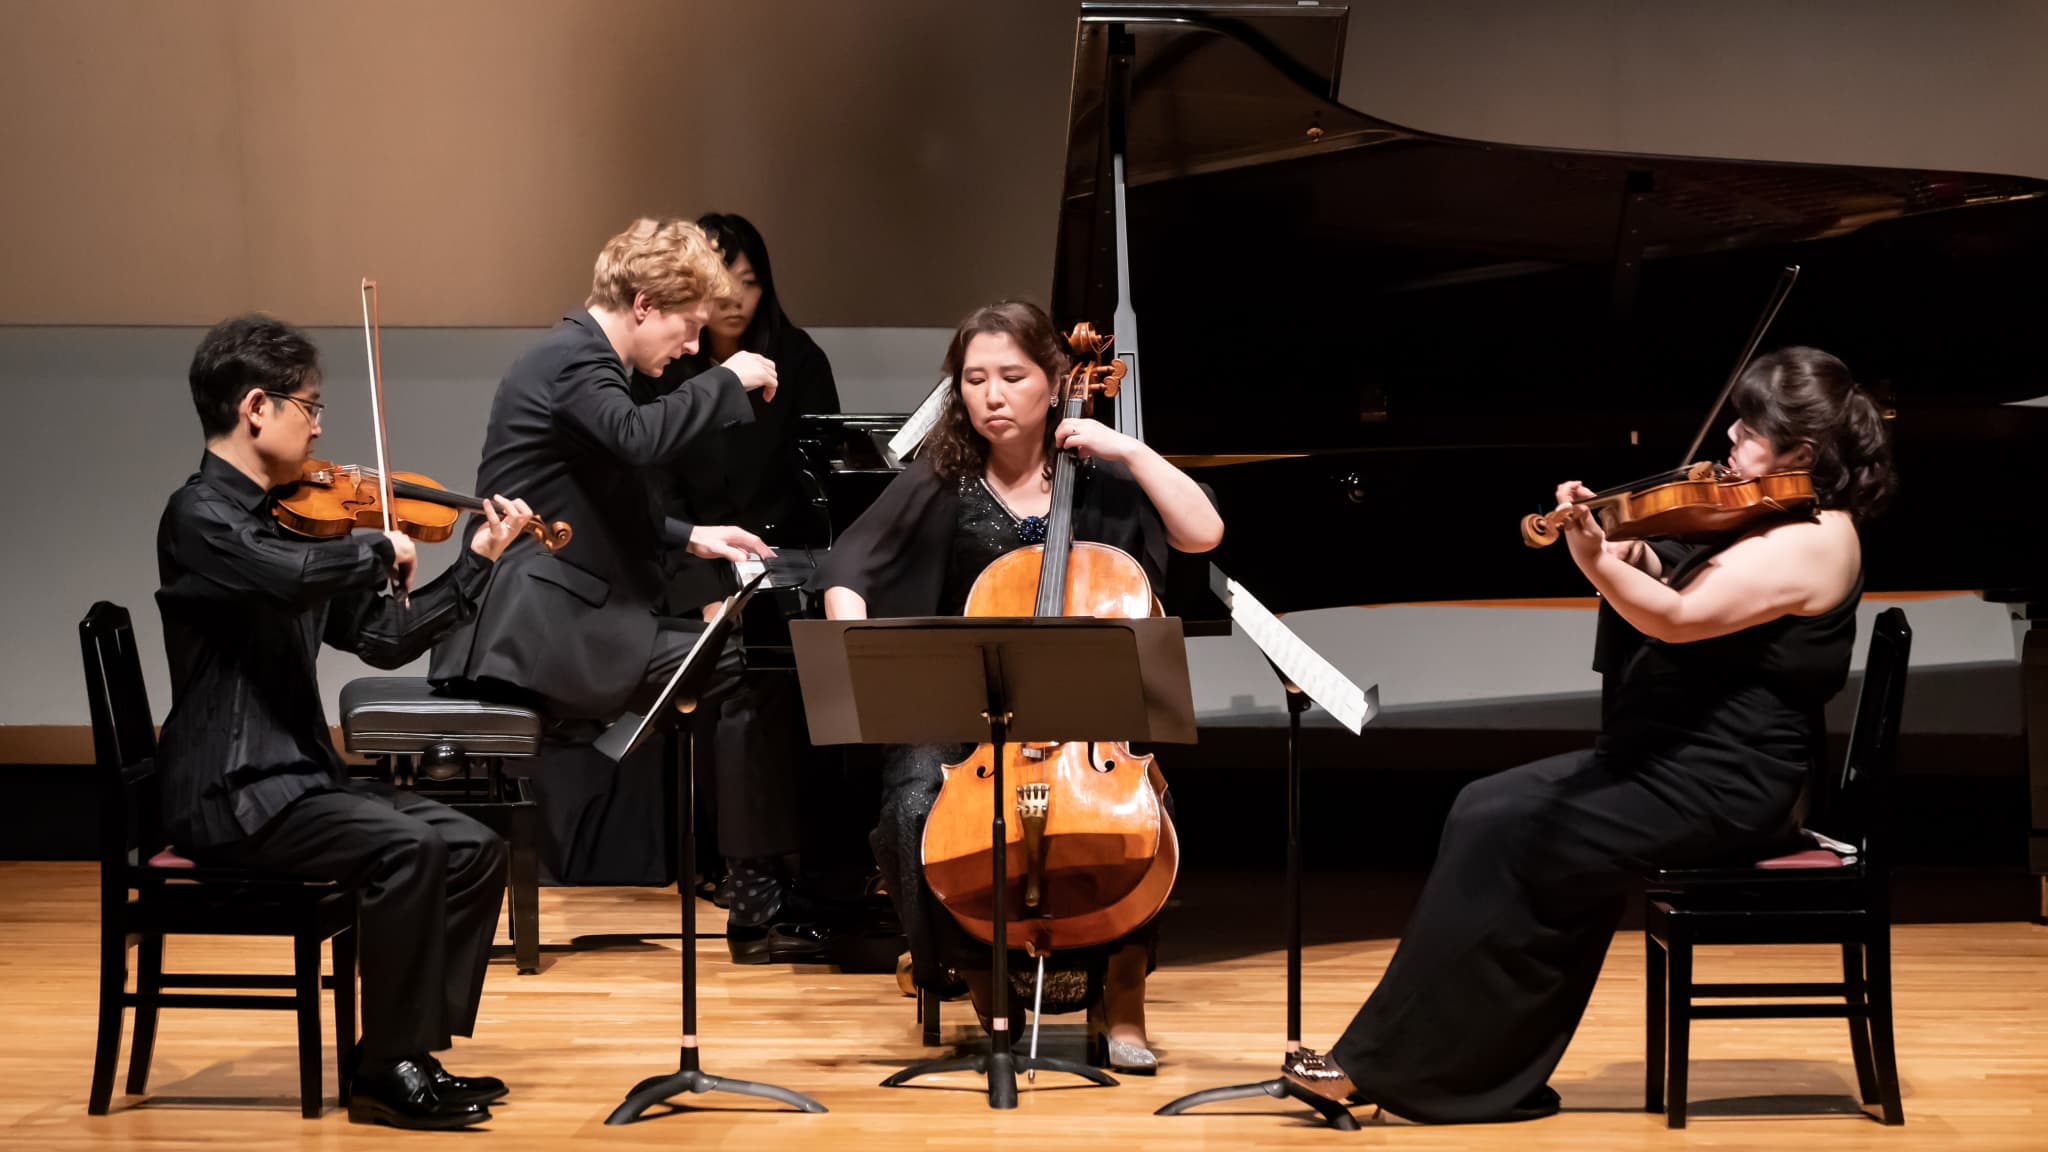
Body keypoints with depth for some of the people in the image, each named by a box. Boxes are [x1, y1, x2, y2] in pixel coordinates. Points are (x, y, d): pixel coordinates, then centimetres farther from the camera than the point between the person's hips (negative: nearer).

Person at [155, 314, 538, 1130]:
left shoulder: (292, 520, 14)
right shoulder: (200, 517, -12)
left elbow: (386, 638, 16)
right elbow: (289, 578, -34)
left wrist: (479, 560, 12)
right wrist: (380, 549, -16)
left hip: (299, 778, 9)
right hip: (229, 794, -9)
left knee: (474, 848, -1)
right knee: (405, 846, -27)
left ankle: (417, 1048, 4)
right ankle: (387, 1074, -17)